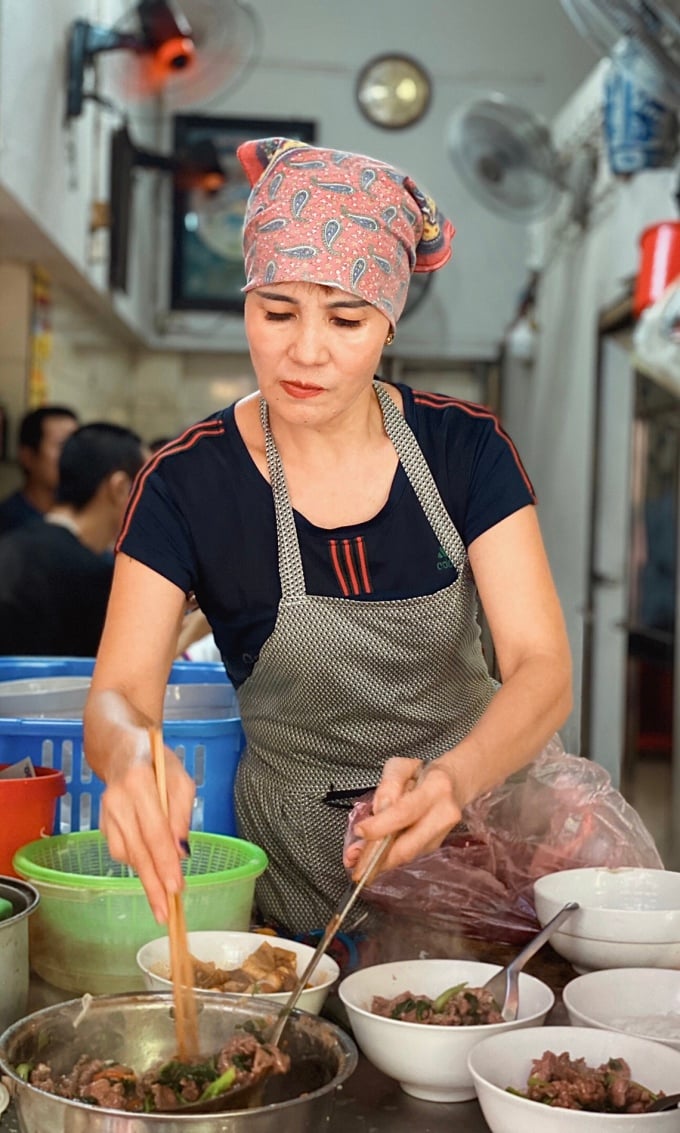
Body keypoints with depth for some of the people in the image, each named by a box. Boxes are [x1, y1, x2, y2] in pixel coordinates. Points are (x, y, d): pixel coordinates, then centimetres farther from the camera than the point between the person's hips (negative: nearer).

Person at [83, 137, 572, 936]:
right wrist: (132, 752, -40)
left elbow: (542, 666, -13)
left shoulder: (466, 448, -6)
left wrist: (454, 777, -36)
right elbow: (117, 697, -14)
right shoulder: (186, 484, -9)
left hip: (492, 805, 2)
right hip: (308, 860, -1)